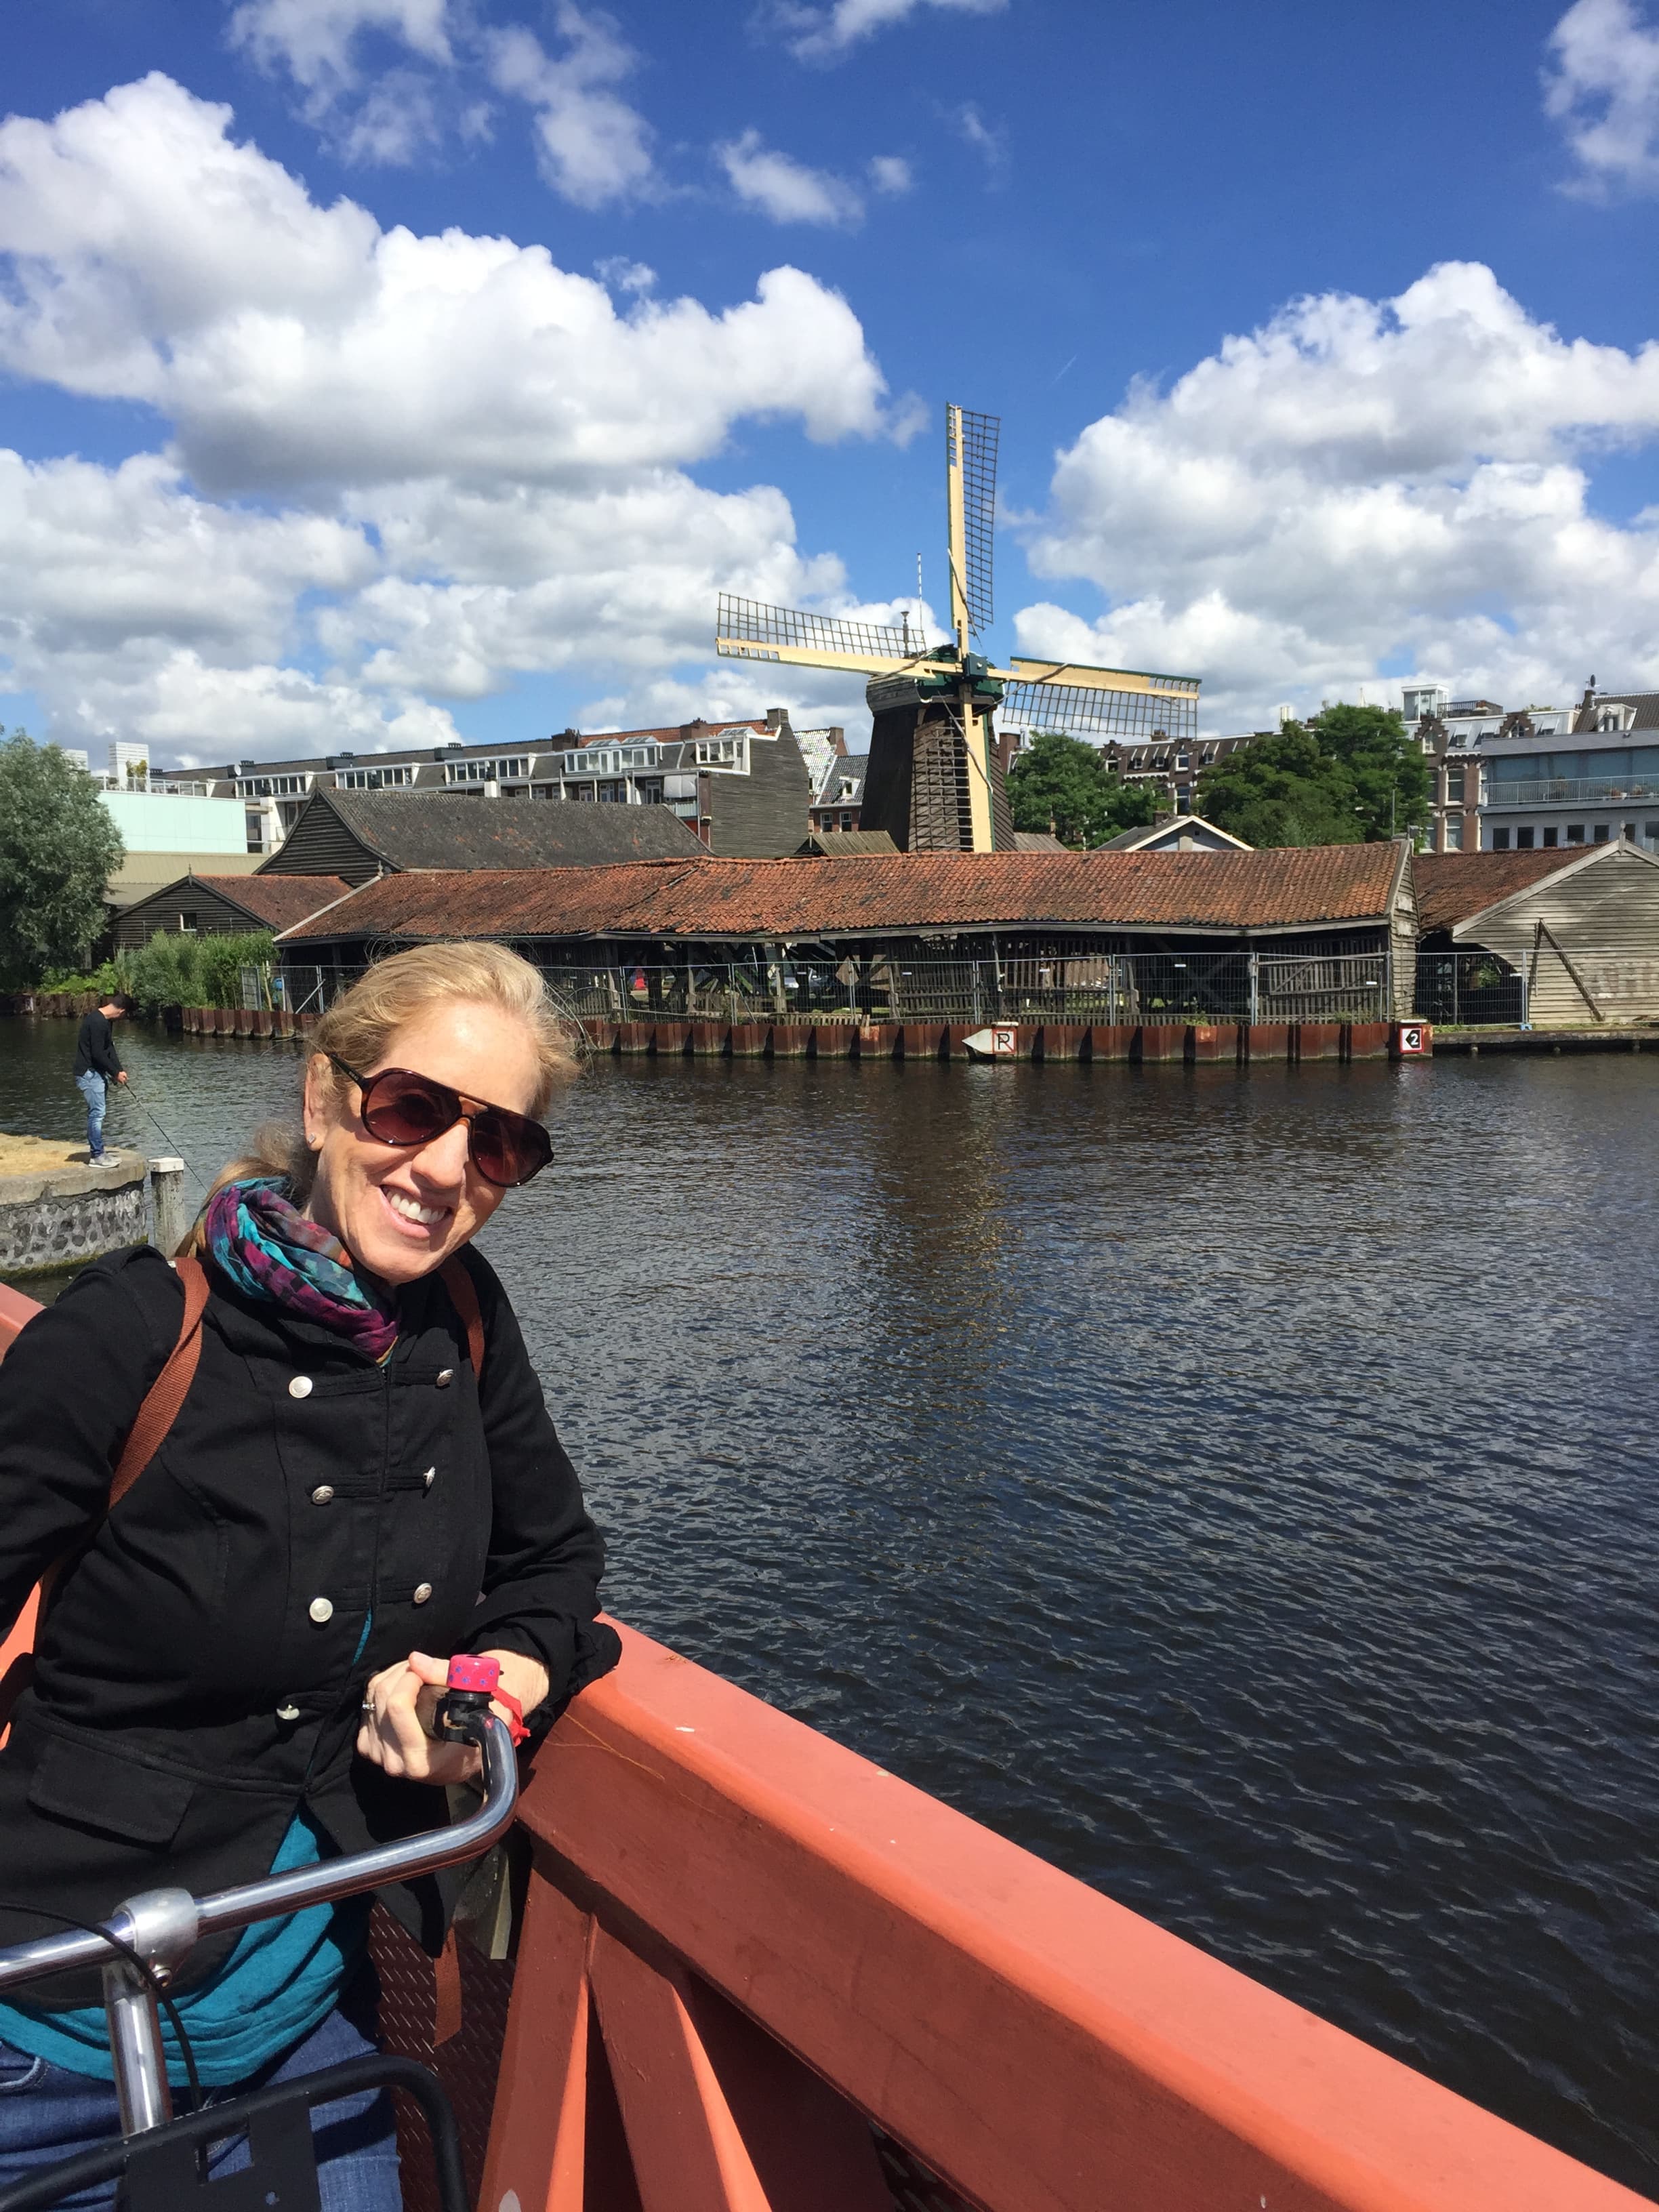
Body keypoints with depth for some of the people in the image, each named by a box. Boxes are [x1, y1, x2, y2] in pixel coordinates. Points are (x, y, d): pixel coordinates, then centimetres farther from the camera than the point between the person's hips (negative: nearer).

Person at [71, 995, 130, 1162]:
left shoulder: (104, 1021, 12)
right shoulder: (97, 1022, -20)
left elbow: (109, 1048, 14)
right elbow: (97, 1054, -22)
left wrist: (118, 1071, 3)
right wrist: (116, 1072, -12)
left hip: (98, 1073, 11)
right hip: (89, 1073, -11)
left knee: (96, 1112, 14)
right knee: (97, 1113, -9)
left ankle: (96, 1151, 20)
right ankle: (97, 1155, -5)